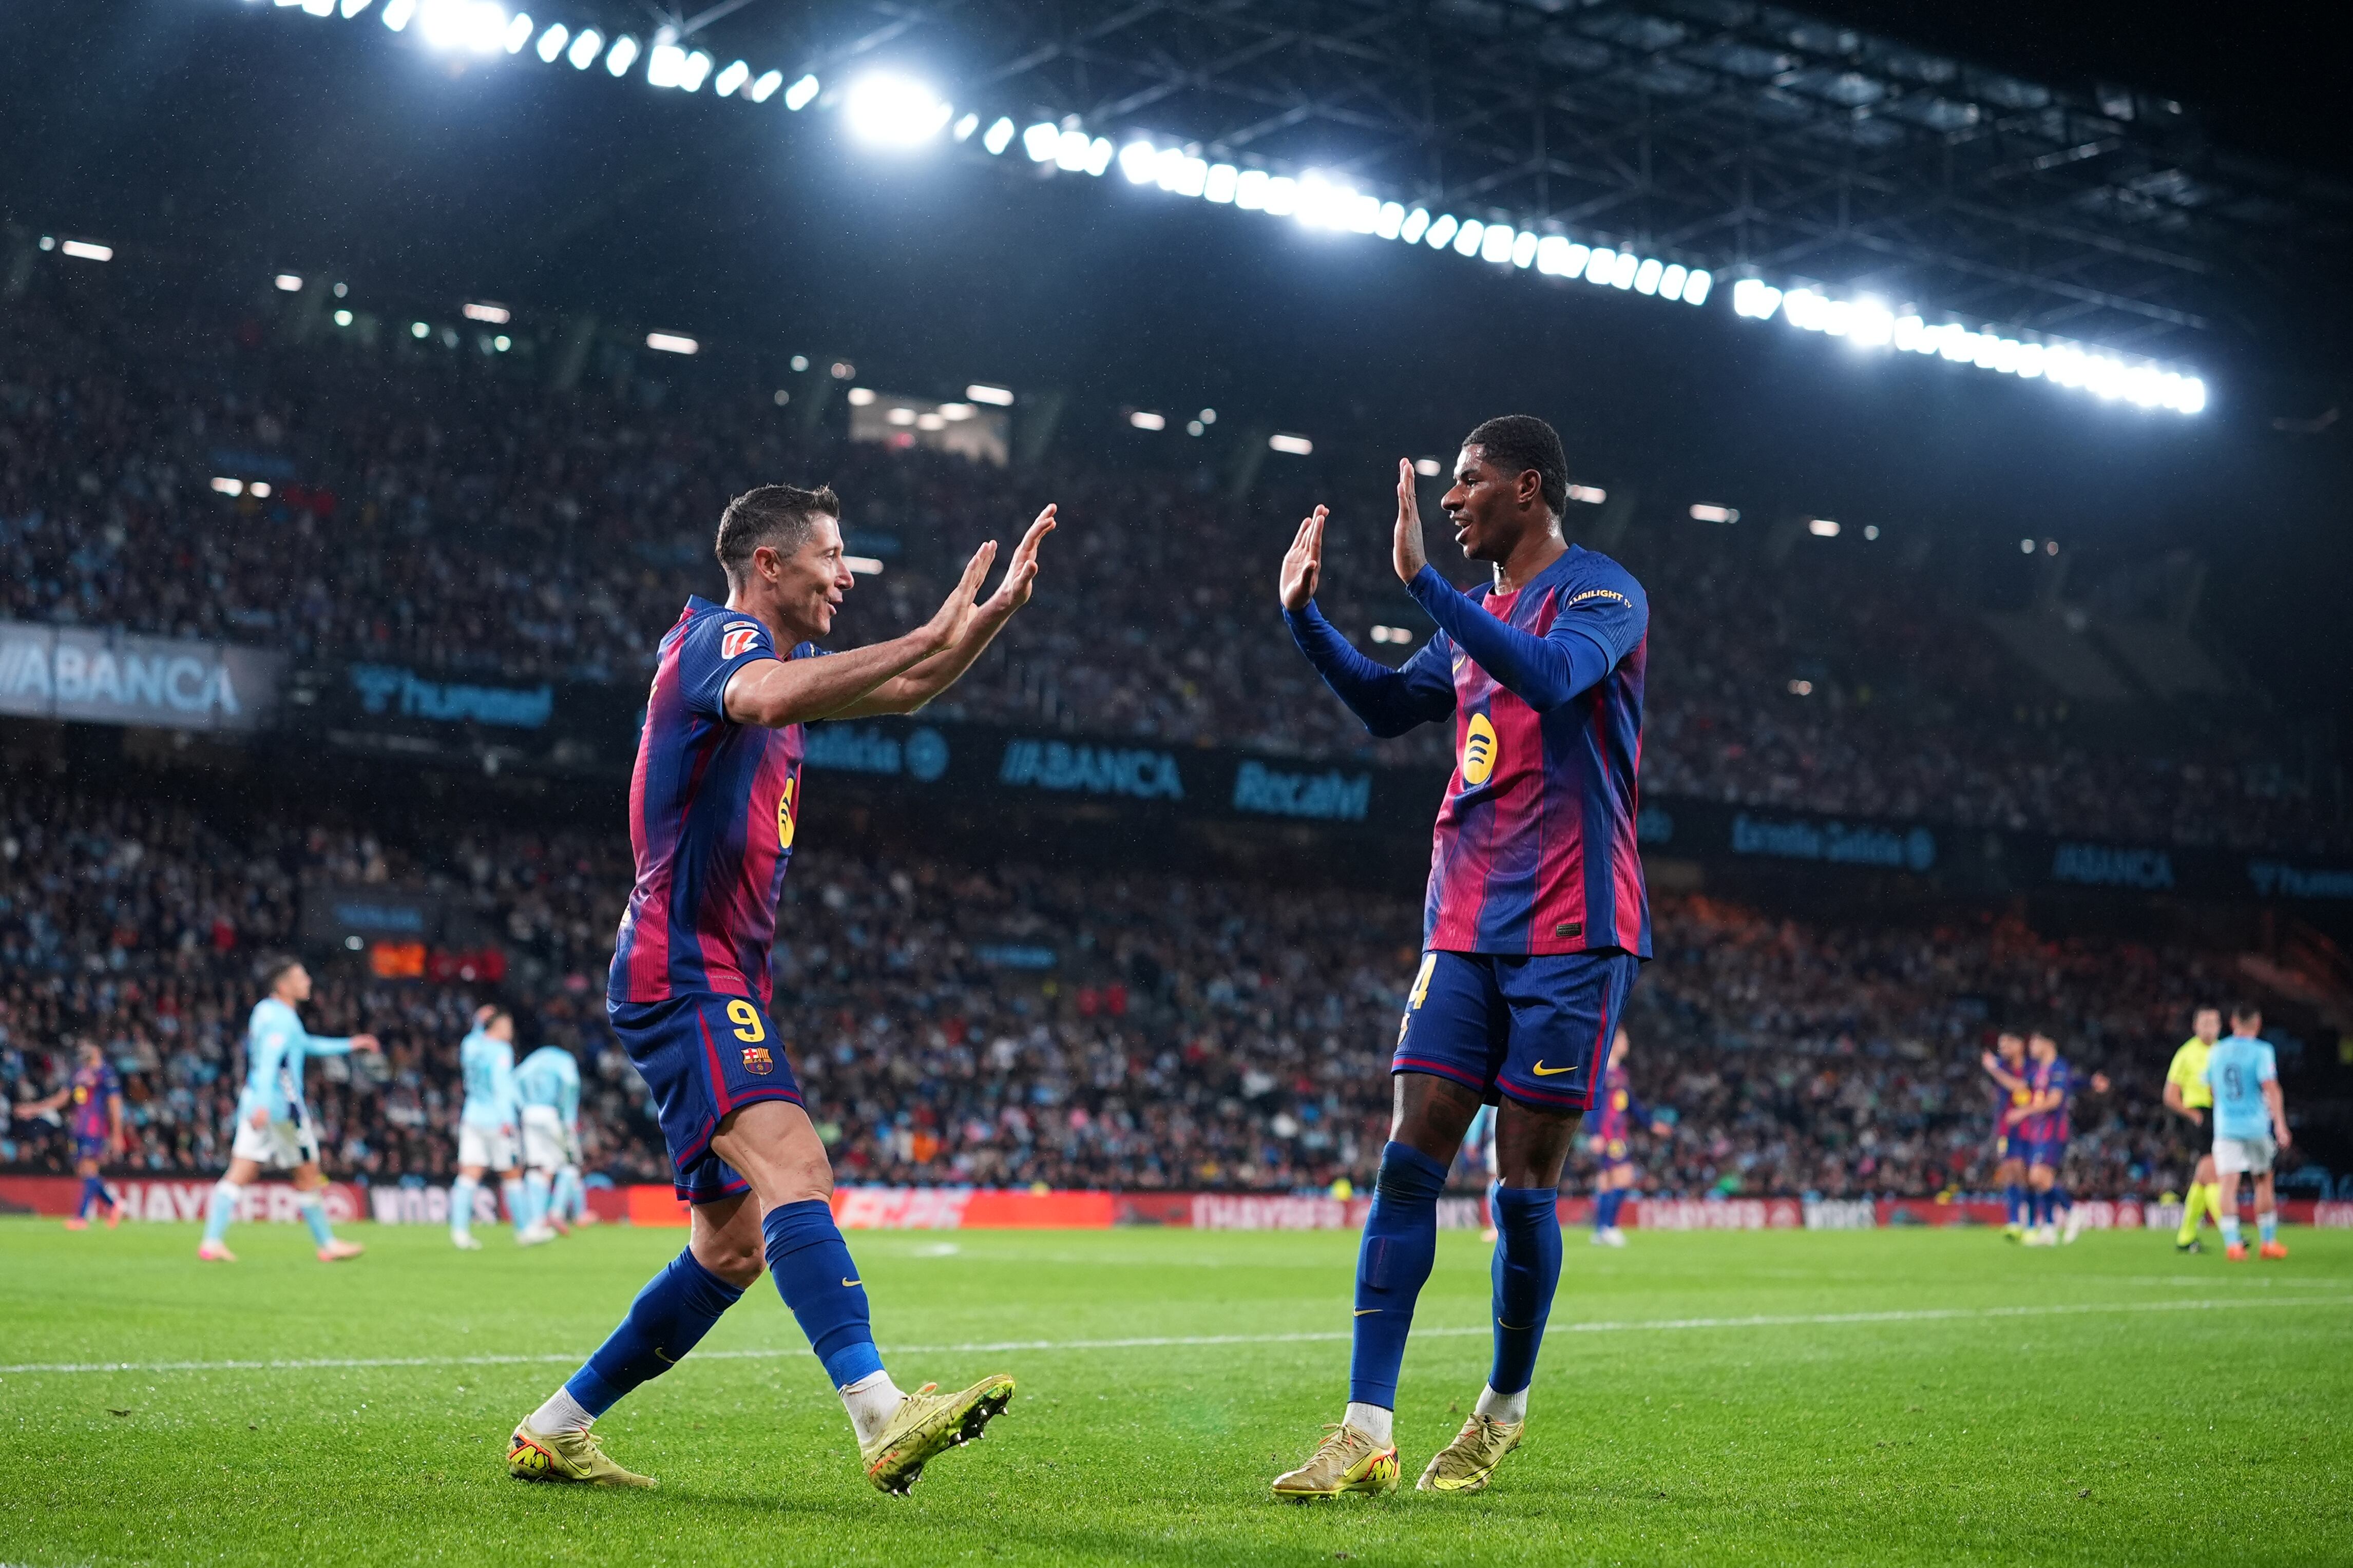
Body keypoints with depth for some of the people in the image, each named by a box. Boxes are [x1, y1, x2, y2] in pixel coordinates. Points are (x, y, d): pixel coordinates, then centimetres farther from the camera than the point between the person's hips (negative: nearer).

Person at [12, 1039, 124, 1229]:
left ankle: (82, 1217, -15)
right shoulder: (79, 1073, 18)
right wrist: (34, 1109, 17)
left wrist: (117, 1135, -9)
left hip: (96, 1128, -8)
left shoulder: (106, 1074, -4)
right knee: (81, 1170, 6)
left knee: (88, 1168, -13)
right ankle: (113, 1203, 21)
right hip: (79, 1128, 8)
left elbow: (115, 1104, -6)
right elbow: (62, 1099, 23)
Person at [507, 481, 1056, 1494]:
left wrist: (1001, 607, 16)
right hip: (683, 978, -10)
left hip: (724, 984, 10)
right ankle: (883, 1420, -42)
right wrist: (933, 634, -33)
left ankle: (554, 1432, 19)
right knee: (791, 1163, -28)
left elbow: (904, 691, 30)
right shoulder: (718, 638, -9)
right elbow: (769, 700, -34)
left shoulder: (779, 653, 20)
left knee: (734, 1248, 10)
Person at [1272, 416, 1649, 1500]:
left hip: (1570, 931, -7)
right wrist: (1303, 613, 17)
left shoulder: (1602, 593, -6)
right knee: (1408, 1164, -3)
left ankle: (1504, 1410, 18)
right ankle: (1368, 1432, -4)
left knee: (1525, 1187, -2)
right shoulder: (1478, 617, 19)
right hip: (1464, 925, 7)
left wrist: (1420, 580, -28)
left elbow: (1549, 674, -26)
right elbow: (1385, 707, 29)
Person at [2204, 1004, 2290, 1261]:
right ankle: (2269, 1242, 22)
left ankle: (2232, 1243, -20)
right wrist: (2280, 1125, -19)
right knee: (2264, 1182, 15)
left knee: (2229, 1184, -6)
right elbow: (2271, 1089, -16)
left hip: (2225, 1126, 2)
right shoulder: (2262, 1052, -6)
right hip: (2256, 1126, -2)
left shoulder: (2216, 1053, 8)